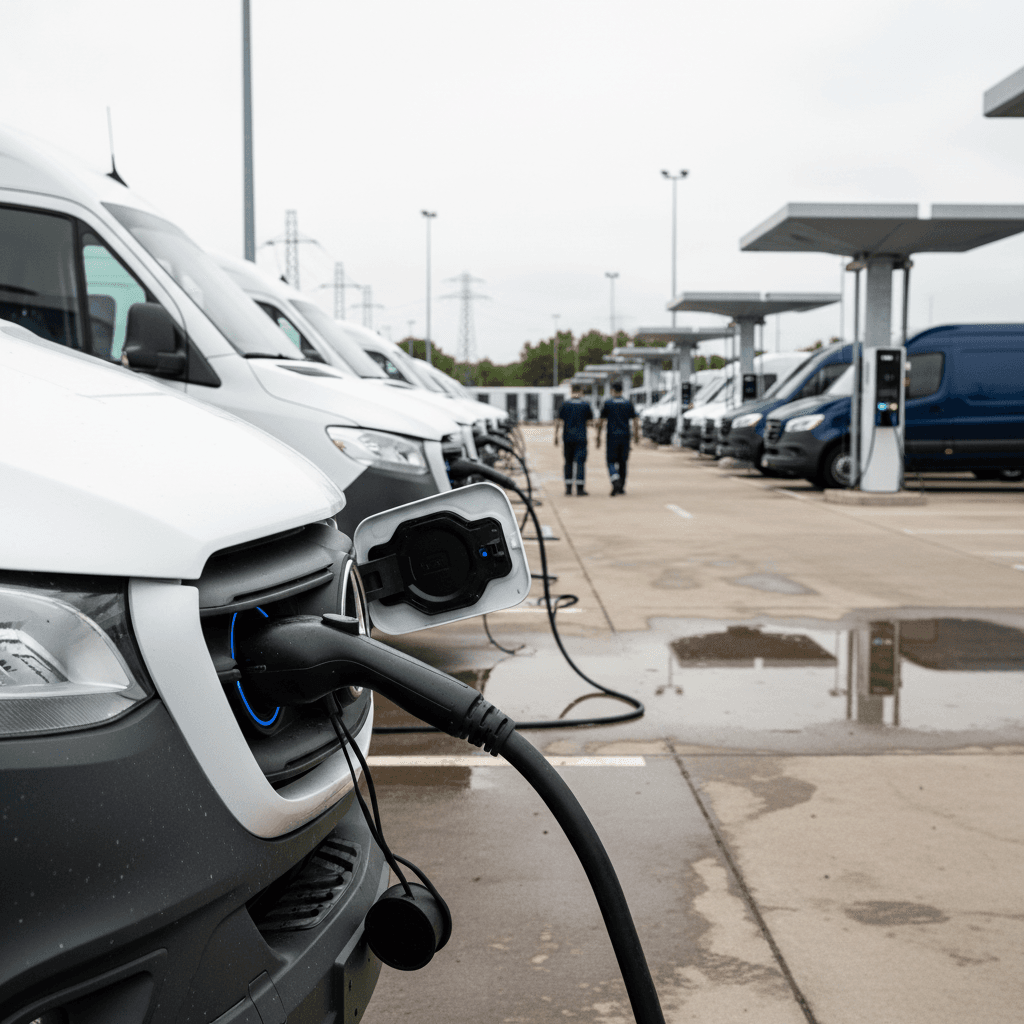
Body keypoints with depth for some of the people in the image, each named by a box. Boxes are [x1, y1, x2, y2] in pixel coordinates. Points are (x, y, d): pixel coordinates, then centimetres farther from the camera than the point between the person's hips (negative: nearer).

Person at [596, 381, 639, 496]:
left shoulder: (607, 403, 0)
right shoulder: (628, 403, 7)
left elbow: (600, 422, -3)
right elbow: (636, 420, 1)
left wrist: (598, 438, 2)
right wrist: (636, 434, 9)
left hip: (612, 437, -3)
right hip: (625, 436, 3)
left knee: (611, 461, 3)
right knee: (622, 462, 13)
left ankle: (616, 481, -23)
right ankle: (621, 488, 14)